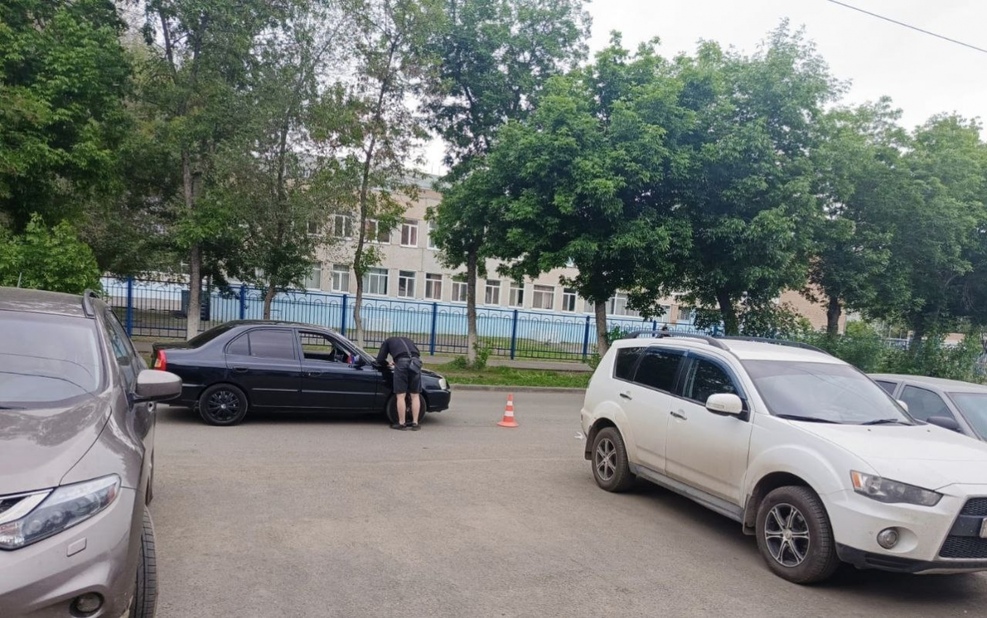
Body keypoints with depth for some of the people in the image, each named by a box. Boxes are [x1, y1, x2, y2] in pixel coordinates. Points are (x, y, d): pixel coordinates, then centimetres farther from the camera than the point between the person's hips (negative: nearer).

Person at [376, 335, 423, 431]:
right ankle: (415, 423, 13)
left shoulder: (387, 341, 26)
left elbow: (380, 360, 18)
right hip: (415, 363, 4)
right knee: (415, 395, 11)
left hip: (402, 363, -3)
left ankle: (401, 423, 9)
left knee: (400, 396, 4)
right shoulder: (407, 340, 36)